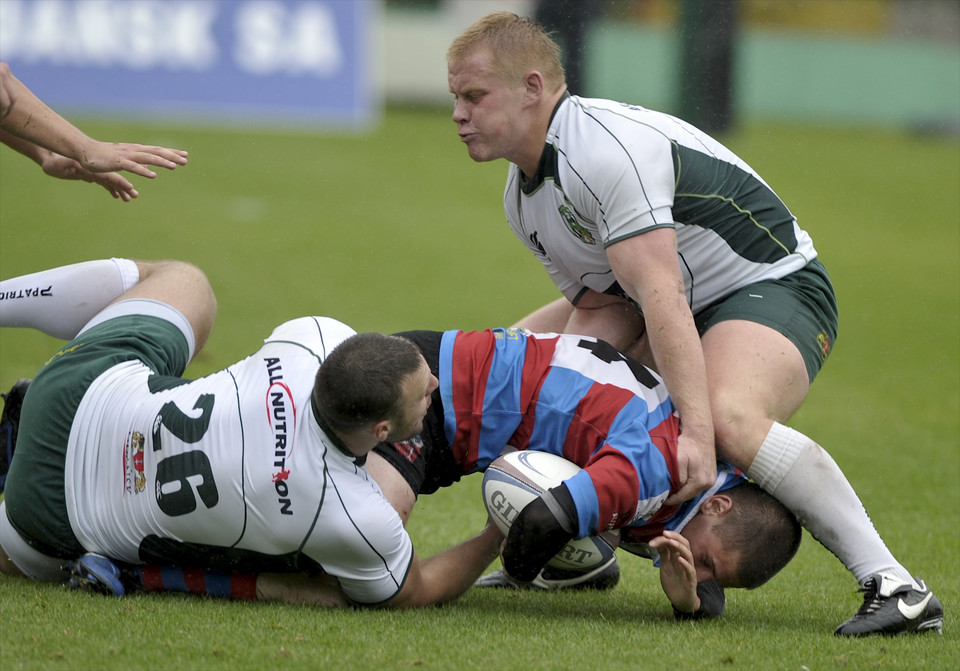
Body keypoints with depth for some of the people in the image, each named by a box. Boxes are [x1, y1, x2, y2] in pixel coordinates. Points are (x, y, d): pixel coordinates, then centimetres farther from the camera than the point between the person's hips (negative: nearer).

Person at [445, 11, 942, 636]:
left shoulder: (610, 147, -27)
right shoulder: (523, 194, 5)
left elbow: (663, 297, -36)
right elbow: (596, 308, 1)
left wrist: (697, 432, -43)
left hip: (773, 285, -10)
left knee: (731, 420, -39)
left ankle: (892, 584, -36)